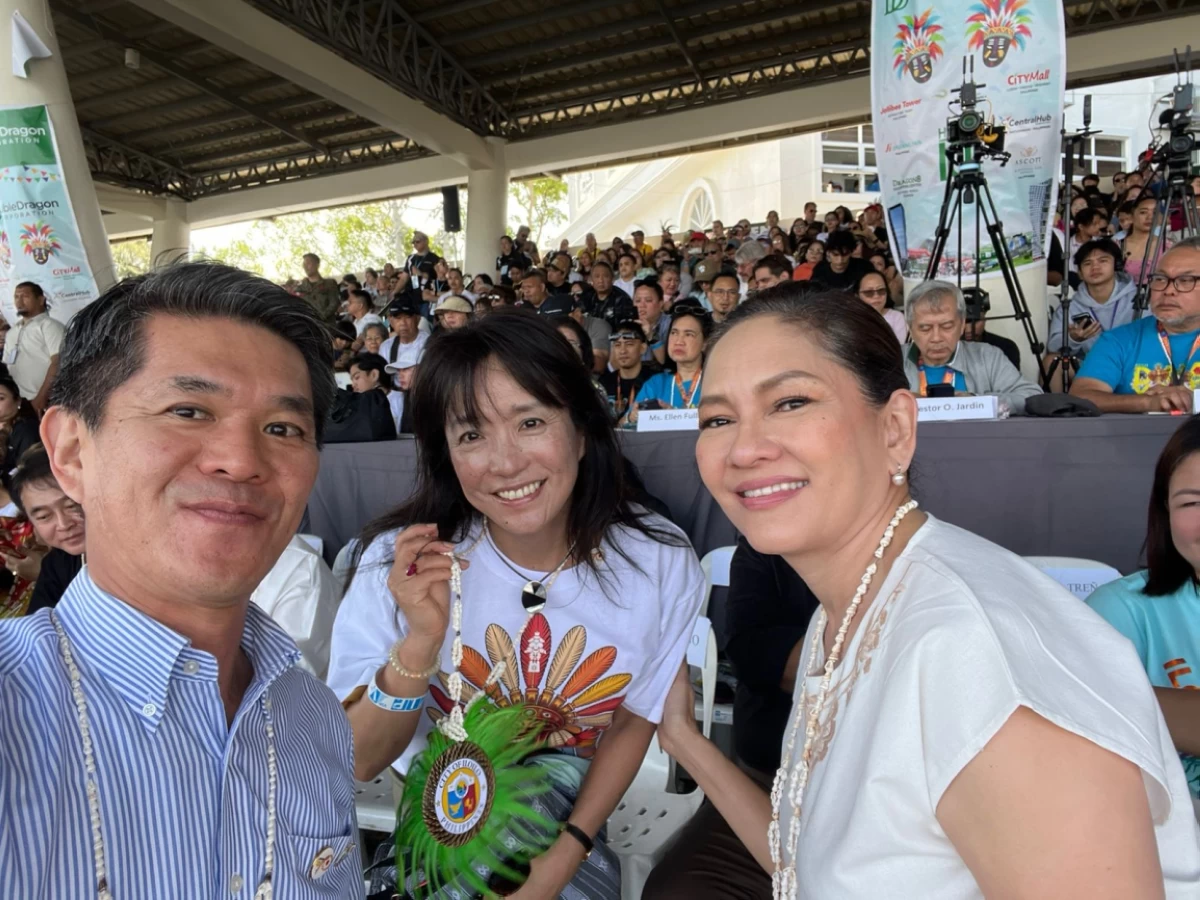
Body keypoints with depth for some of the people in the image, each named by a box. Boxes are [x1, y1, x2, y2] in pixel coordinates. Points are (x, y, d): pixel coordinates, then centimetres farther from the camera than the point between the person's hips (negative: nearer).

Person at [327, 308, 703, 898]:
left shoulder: (661, 563, -19)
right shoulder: (401, 563, -21)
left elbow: (635, 720, -4)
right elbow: (357, 763, -18)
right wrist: (420, 643, -35)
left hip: (579, 823, 1)